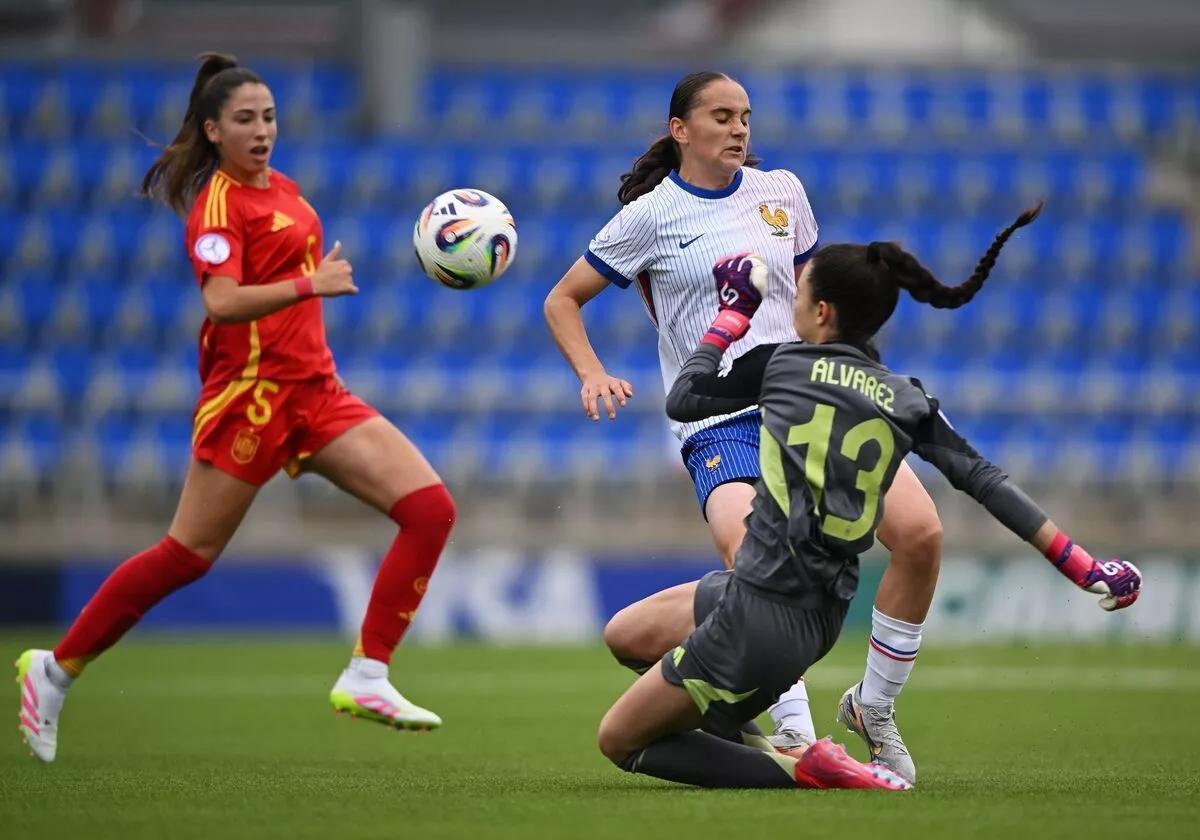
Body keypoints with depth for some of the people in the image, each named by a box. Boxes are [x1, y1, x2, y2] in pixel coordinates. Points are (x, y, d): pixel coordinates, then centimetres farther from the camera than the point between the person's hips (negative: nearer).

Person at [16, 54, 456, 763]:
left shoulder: (284, 190, 13)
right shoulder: (219, 202, -11)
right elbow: (222, 301, -26)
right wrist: (310, 284, -34)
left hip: (314, 390, 8)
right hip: (251, 392, -8)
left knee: (431, 507, -7)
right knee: (187, 557, -3)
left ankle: (366, 677, -6)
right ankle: (55, 669, 13)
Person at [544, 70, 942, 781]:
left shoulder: (781, 191, 14)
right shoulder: (652, 214, 2)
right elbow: (562, 300, 11)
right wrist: (593, 376, -4)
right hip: (720, 423, -4)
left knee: (921, 534, -15)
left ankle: (876, 705, 5)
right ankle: (796, 734, -23)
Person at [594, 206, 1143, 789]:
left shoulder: (785, 365, -4)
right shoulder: (907, 402, 6)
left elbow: (682, 400, 8)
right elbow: (984, 481, -1)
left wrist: (734, 309, 19)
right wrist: (1086, 568, 0)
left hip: (759, 615, -7)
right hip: (819, 616, 7)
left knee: (620, 741, 3)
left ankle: (801, 770, -9)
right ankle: (728, 741, 15)